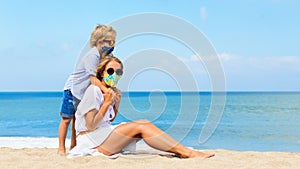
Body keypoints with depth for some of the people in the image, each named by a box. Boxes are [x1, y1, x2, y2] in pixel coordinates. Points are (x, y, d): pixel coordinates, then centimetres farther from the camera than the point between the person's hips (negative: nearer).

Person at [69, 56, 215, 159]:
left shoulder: (111, 91, 16)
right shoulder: (94, 90, -11)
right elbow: (90, 125, -16)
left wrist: (116, 105, 5)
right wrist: (107, 103, -16)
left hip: (105, 134, 9)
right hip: (91, 141, -9)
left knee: (144, 123, -7)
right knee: (139, 127, -21)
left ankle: (185, 151, -18)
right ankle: (186, 152, -23)